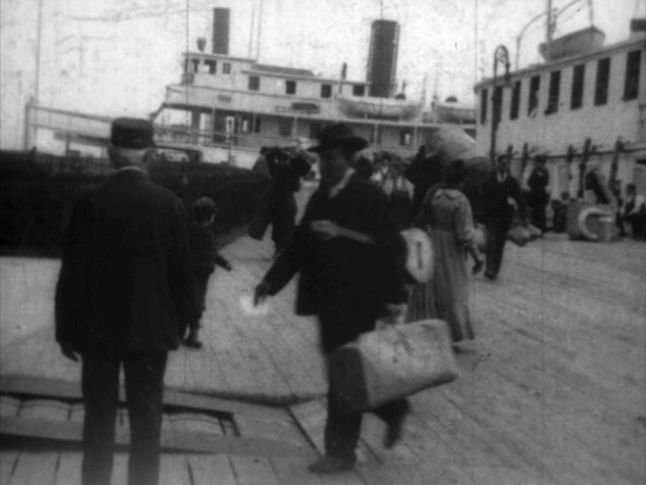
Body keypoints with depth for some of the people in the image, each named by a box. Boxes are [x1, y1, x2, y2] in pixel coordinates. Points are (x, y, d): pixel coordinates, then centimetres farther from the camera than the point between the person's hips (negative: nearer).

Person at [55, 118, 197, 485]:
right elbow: (183, 273, -3)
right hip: (151, 329, 0)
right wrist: (179, 324, 9)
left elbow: (73, 273, -6)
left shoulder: (91, 204, -9)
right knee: (146, 421, 8)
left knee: (99, 419, 10)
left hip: (99, 329, 0)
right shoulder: (170, 204, -7)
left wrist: (67, 329, 4)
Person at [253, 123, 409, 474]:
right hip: (328, 300, 7)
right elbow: (300, 244, 10)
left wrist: (393, 300, -16)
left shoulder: (369, 196, -9)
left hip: (357, 302, -7)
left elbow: (390, 247, -12)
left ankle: (341, 452, 12)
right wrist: (272, 280, 0)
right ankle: (393, 409, 37)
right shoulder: (319, 198, 10)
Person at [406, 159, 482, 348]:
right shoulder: (460, 200, -19)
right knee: (452, 294, 10)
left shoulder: (432, 194, -8)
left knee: (427, 291, 15)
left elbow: (420, 221, 2)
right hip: (451, 252, -3)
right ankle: (452, 337, 15)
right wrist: (477, 257, -11)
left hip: (430, 248, 3)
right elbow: (465, 234, -20)